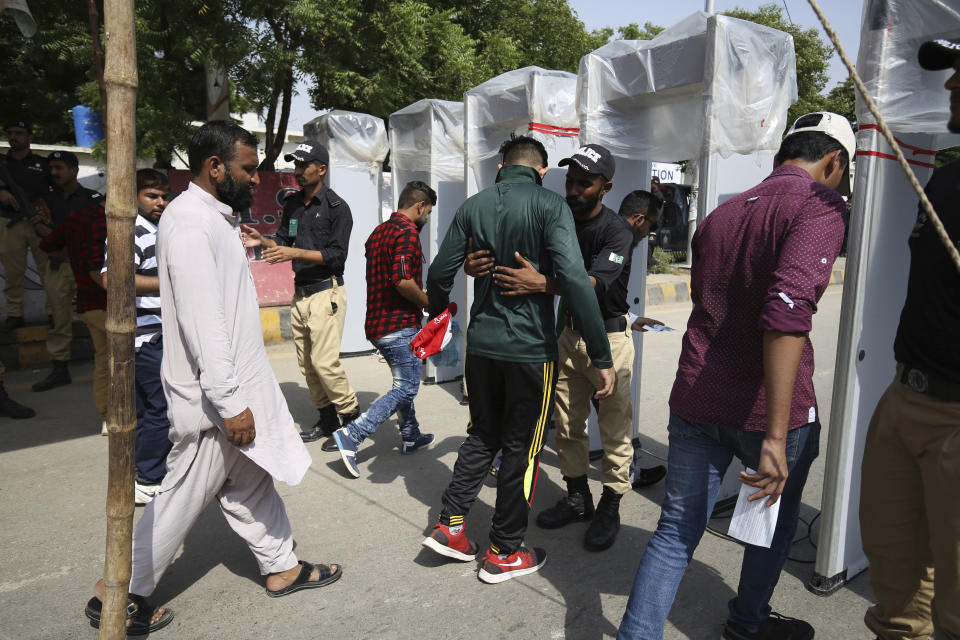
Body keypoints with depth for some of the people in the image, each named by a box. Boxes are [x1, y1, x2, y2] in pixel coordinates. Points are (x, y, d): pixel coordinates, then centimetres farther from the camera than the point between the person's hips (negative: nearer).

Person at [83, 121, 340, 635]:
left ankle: (282, 567, 33)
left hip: (236, 384, 10)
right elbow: (202, 323, -26)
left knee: (251, 483, 19)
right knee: (183, 498, 6)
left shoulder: (213, 217, 12)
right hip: (213, 398, -10)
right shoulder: (189, 223, -20)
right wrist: (230, 404, -25)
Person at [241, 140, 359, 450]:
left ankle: (351, 419, 5)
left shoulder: (336, 207, -7)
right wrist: (263, 241, -4)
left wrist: (295, 252, -21)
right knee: (307, 362, 10)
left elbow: (336, 255, -14)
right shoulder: (292, 204, 13)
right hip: (299, 293, 7)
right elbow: (283, 242, 17)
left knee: (324, 361, -12)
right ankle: (328, 419, 23)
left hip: (326, 292, -7)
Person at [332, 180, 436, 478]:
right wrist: (426, 302, -10)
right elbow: (403, 281, -26)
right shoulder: (407, 231, -14)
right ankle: (352, 435, -8)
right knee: (406, 388, -4)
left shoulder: (379, 232, 15)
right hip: (400, 325, -10)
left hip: (378, 323, 10)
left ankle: (410, 436, 32)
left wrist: (419, 295, 23)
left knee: (404, 382, 21)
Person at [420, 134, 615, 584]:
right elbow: (574, 279, -21)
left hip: (481, 344, 5)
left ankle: (450, 525, 24)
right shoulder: (549, 206, -10)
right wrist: (602, 357, -19)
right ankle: (504, 553, 23)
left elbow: (439, 274, 6)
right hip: (531, 349, -4)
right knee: (521, 448, 10)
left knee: (482, 435, 24)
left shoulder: (473, 206, 4)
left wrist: (439, 314, 27)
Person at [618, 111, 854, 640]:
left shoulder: (720, 214, 13)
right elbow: (788, 308, -25)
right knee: (776, 521, 23)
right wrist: (775, 436, -28)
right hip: (765, 407, -4)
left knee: (676, 532, 12)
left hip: (695, 398, 5)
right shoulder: (820, 205, -9)